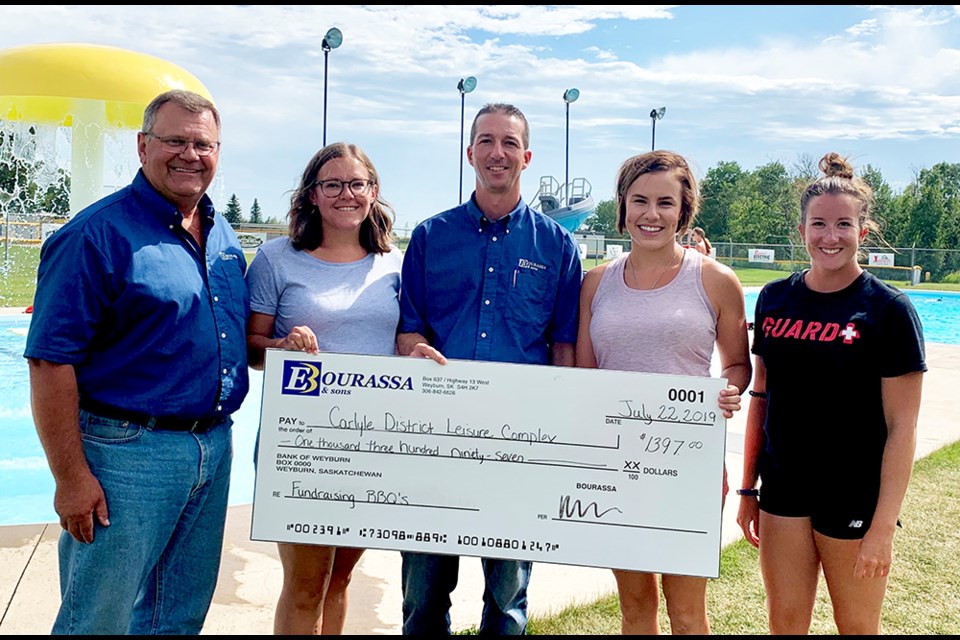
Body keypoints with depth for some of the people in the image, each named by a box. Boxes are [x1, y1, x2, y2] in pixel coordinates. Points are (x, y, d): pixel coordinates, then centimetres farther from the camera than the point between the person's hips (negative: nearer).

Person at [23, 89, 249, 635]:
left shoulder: (224, 237, 11)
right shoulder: (99, 234, -13)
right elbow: (51, 362, -16)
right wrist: (72, 478, -18)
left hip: (215, 447, 7)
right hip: (127, 453, -6)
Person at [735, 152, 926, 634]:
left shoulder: (888, 309, -10)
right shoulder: (775, 299, 2)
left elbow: (901, 428, -11)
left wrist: (883, 526, -13)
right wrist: (748, 487, 9)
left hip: (853, 498, -3)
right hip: (783, 491, 4)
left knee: (857, 625, 11)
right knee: (784, 621, 13)